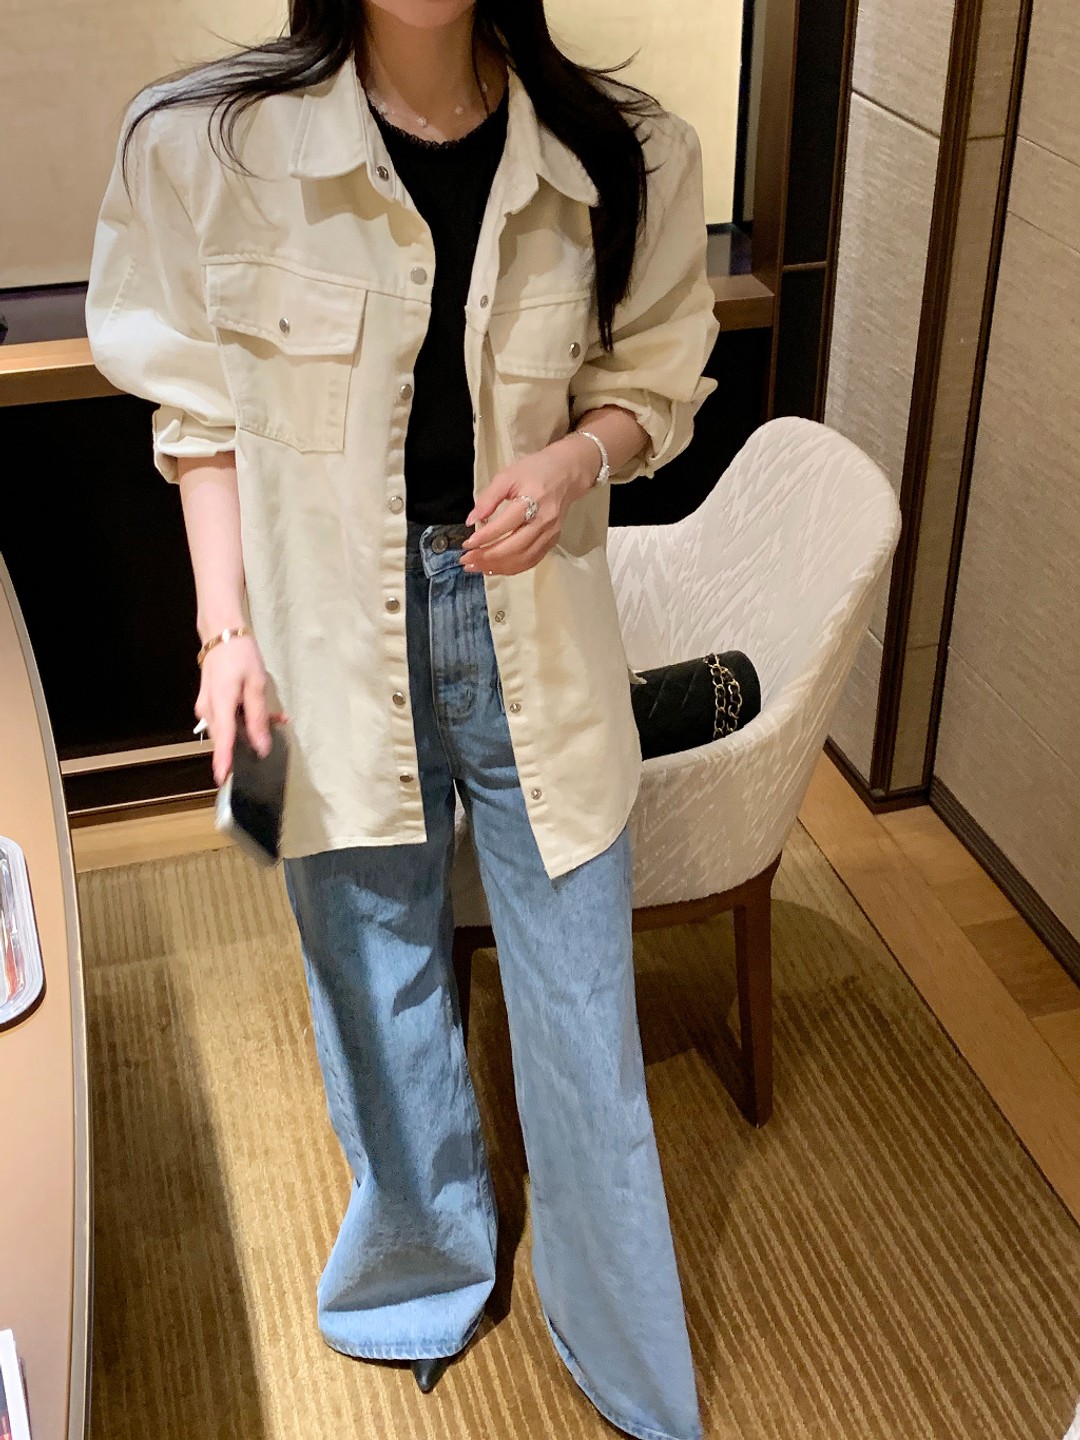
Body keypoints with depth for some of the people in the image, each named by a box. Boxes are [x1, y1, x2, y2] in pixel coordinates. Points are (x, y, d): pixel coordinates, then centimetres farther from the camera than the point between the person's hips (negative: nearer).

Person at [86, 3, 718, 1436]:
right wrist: (228, 630, -6)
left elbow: (652, 379, 5)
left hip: (531, 612, 1)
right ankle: (424, 1268, 48)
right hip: (335, 631, 0)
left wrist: (576, 454, -16)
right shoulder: (203, 147, -10)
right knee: (377, 973, 17)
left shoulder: (623, 159, -8)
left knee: (581, 995, 11)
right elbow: (202, 415, -1)